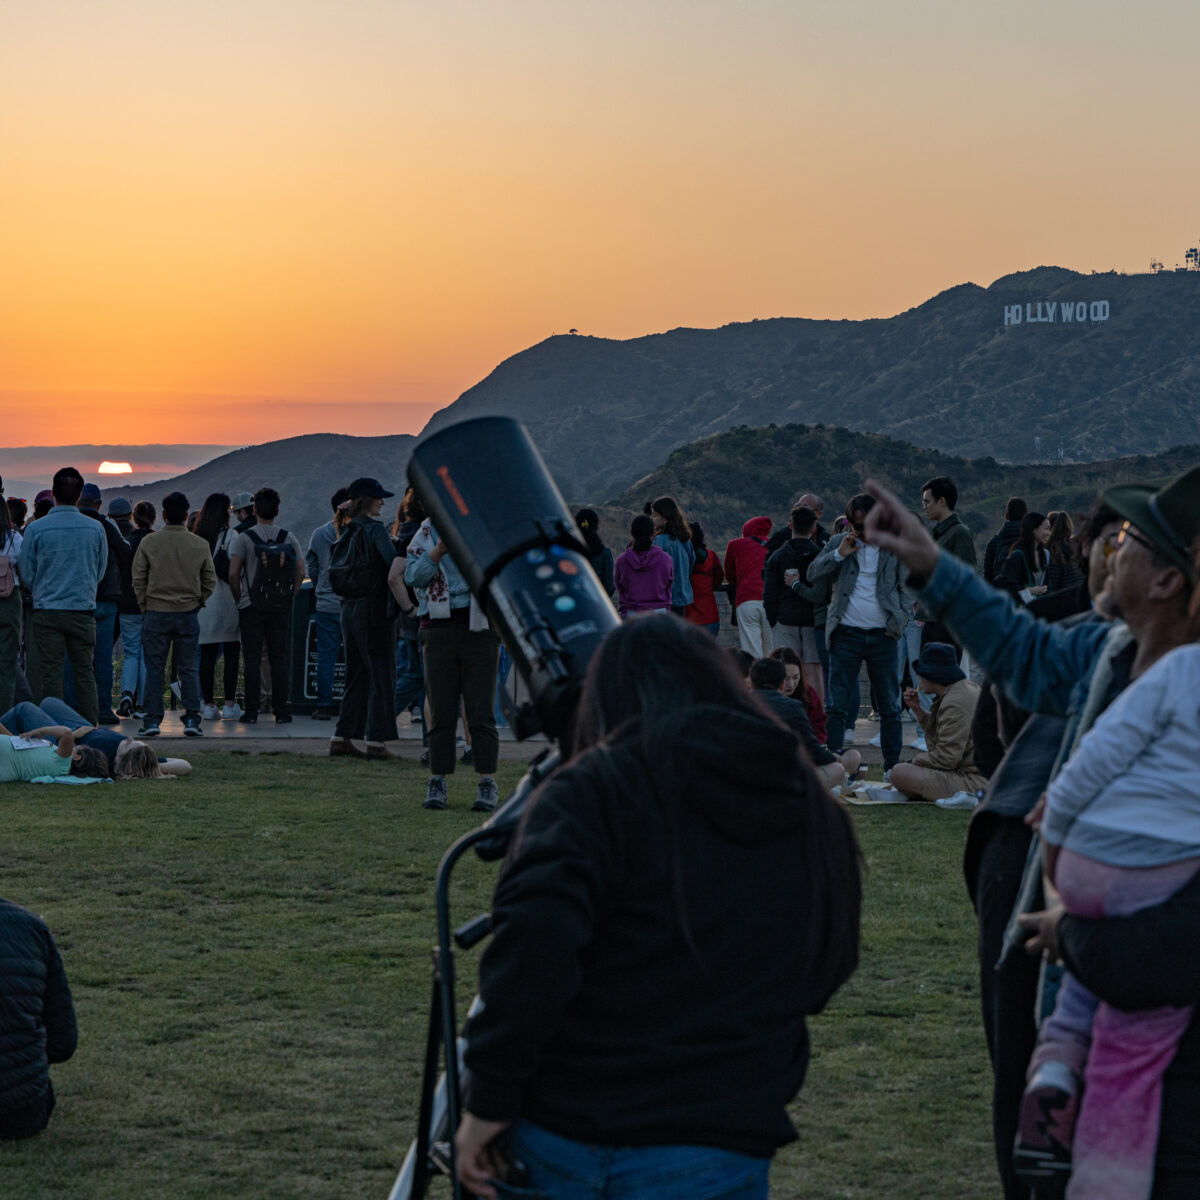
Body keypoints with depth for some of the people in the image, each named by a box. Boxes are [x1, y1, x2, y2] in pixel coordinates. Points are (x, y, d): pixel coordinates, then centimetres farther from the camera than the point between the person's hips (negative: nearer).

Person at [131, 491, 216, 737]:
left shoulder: (149, 543, -4)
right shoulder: (200, 545, 0)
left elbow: (138, 579, -1)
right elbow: (210, 581, 5)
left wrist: (145, 605, 10)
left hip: (156, 613, -1)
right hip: (188, 614, 1)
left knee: (154, 669, 3)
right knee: (189, 668, 6)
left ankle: (152, 720, 1)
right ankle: (192, 719, 1)